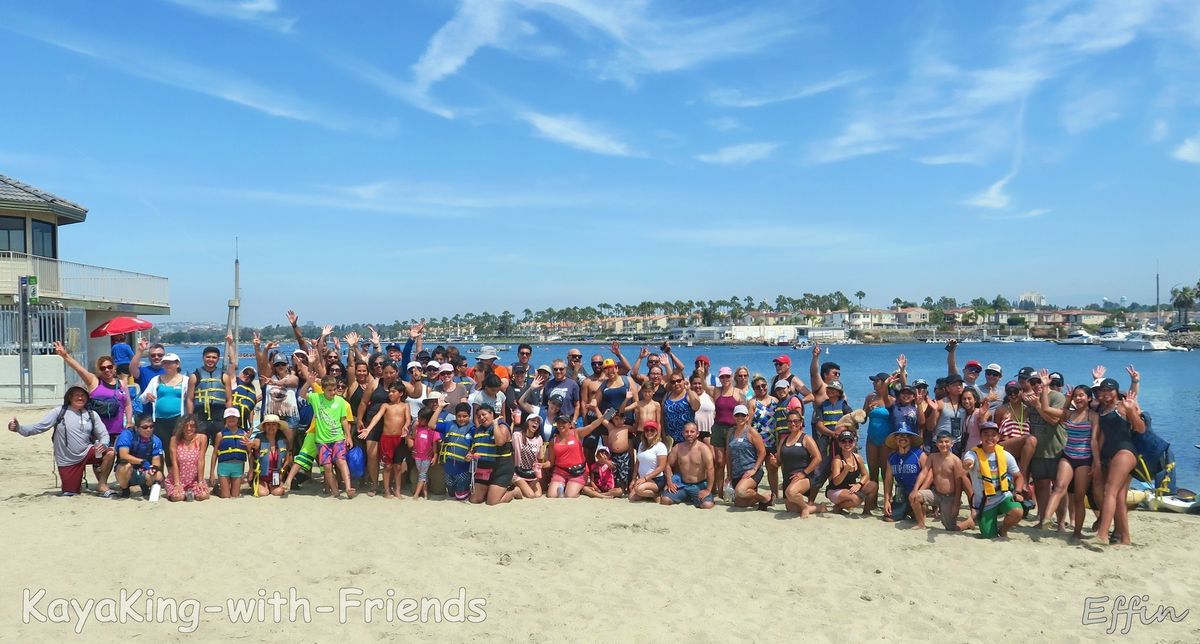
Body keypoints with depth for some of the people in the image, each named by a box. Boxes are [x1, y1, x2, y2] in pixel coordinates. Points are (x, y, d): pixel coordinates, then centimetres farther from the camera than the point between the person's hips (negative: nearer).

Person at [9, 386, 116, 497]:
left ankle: (102, 485, -5)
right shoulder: (59, 412, -6)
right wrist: (18, 428, -27)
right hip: (67, 461, -2)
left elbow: (104, 434, 1)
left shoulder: (92, 415, 2)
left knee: (110, 453, -25)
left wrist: (102, 444, -21)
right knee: (71, 493, 1)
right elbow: (38, 427, -10)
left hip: (87, 454, 2)